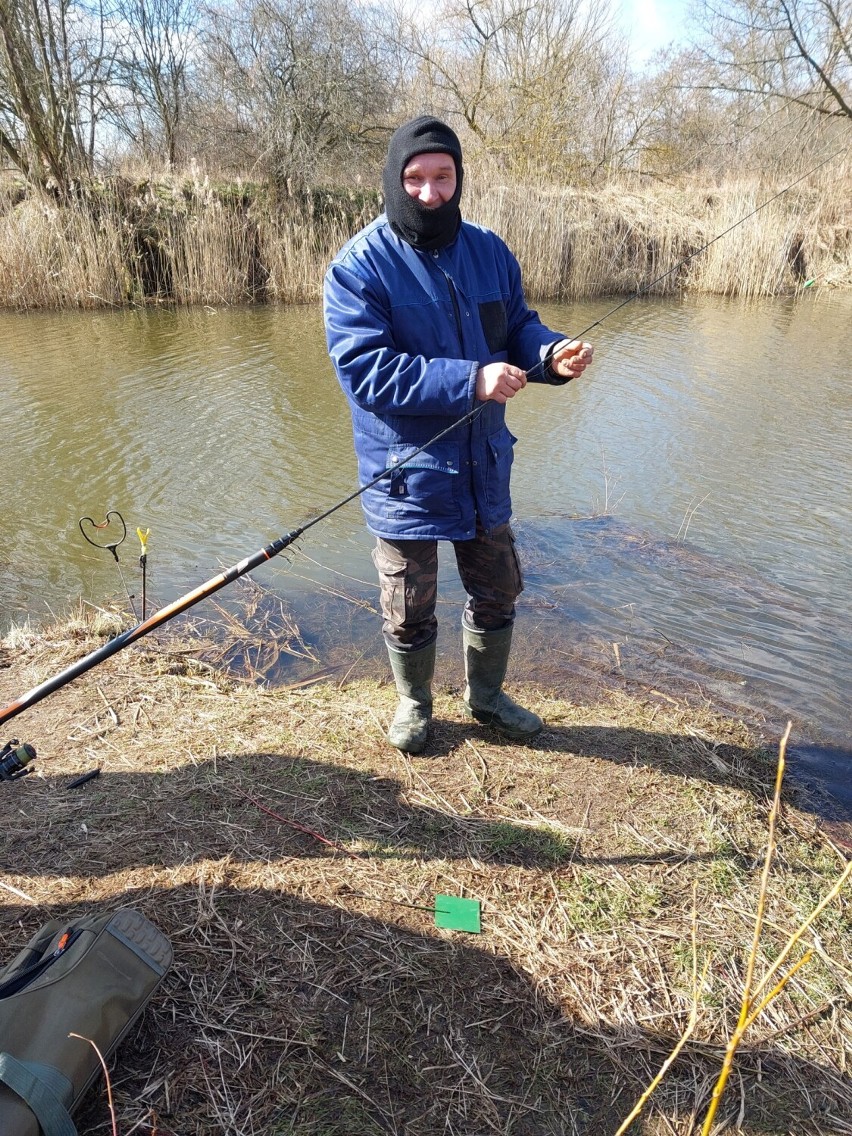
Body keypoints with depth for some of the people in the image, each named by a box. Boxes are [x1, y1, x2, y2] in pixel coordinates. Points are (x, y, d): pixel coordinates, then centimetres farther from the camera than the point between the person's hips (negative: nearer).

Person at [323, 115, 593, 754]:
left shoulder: (488, 252, 5)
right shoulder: (359, 266, -12)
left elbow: (518, 326, 11)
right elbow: (365, 369, -22)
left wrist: (552, 354, -13)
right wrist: (471, 381, -29)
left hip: (484, 466, 5)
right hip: (406, 473, -5)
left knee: (498, 591, 18)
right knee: (410, 609, 11)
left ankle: (486, 695, 43)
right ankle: (415, 703, 40)